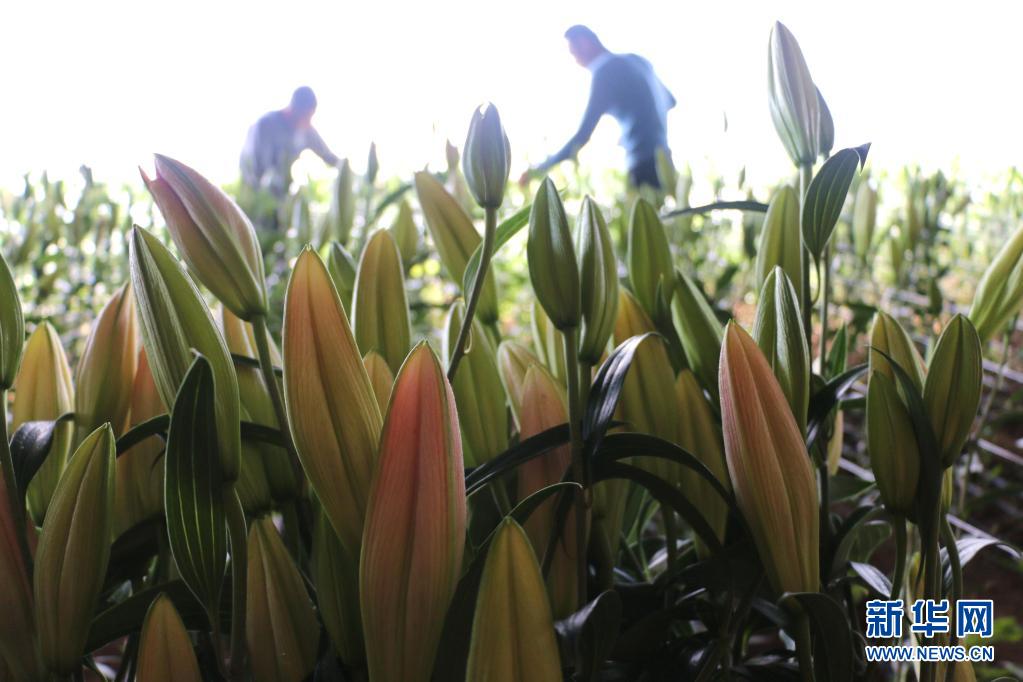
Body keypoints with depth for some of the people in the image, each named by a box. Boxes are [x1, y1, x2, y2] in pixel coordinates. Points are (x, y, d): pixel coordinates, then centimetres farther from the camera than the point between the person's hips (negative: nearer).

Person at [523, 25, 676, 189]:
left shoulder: (606, 71, -10)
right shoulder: (635, 60, 14)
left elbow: (583, 134, -14)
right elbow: (669, 100, 26)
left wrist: (542, 168, -9)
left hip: (643, 162, -8)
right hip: (659, 156, 8)